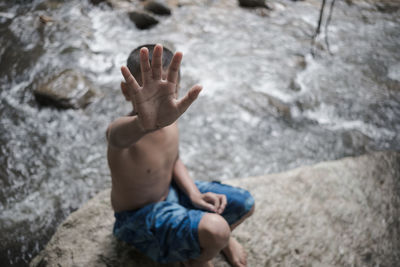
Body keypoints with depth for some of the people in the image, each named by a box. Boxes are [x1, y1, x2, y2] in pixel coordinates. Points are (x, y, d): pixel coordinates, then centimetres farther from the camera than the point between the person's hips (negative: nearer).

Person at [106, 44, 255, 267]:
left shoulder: (170, 120, -10)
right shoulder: (120, 131, -34)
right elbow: (121, 135, -61)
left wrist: (194, 193, -9)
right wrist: (146, 123, -84)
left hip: (171, 191, 7)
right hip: (140, 218, -7)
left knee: (245, 204, 5)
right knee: (215, 230, -29)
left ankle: (222, 238, 37)